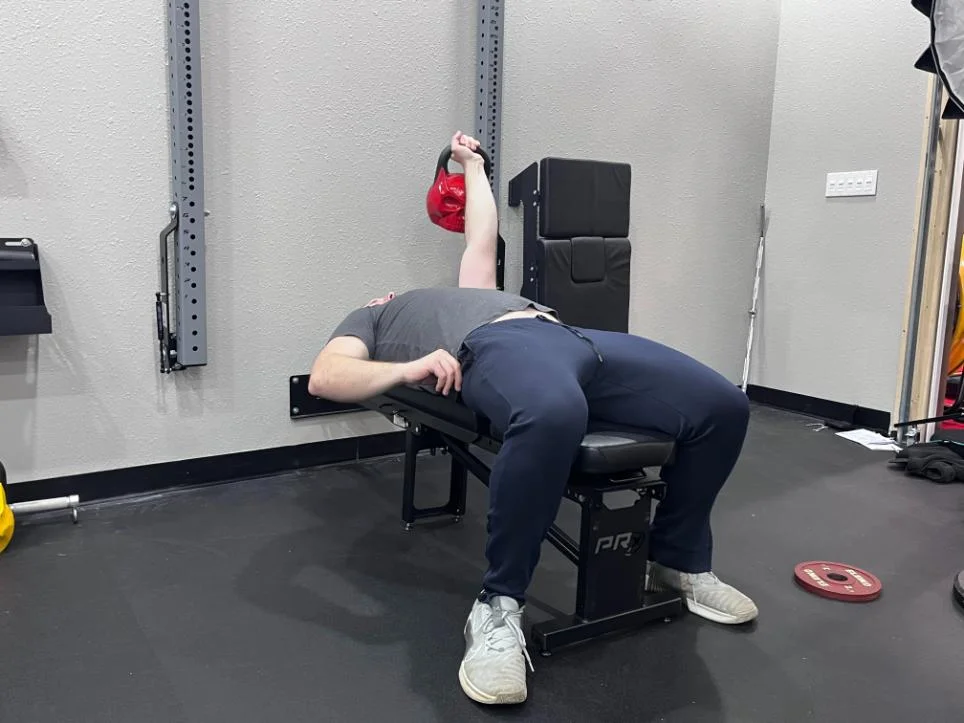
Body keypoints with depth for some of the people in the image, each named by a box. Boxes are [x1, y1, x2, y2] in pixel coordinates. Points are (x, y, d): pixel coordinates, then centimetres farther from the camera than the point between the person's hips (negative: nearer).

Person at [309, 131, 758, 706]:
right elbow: (324, 379, 9)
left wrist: (473, 165, 64)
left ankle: (678, 560, 13)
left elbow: (483, 240, 49)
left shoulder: (462, 296, 45)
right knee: (554, 415, -43)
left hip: (573, 337, 7)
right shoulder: (369, 323, 28)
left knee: (723, 407, -9)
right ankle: (499, 607, -24)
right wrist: (409, 368, -10)